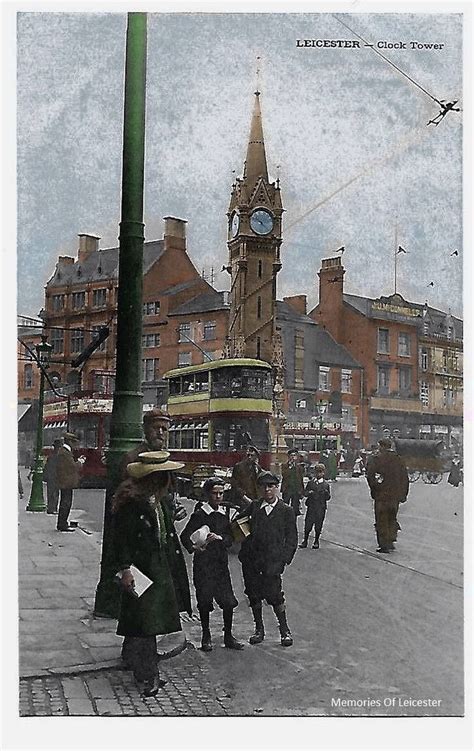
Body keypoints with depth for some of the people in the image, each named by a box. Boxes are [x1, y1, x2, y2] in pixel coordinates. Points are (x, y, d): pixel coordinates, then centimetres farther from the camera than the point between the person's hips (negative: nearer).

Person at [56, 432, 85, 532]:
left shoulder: (63, 451, 16)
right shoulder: (65, 453, -18)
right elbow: (74, 467, -20)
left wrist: (78, 460, 12)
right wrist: (80, 461, -3)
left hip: (64, 482, 11)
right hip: (67, 482, -11)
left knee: (64, 504, 16)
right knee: (66, 504, -6)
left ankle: (61, 524, 23)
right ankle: (63, 525, -2)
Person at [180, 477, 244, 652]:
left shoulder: (224, 514, 9)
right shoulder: (199, 514, -6)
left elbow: (230, 539, 7)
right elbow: (185, 536, -12)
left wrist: (219, 538, -14)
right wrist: (193, 547, -32)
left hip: (221, 562, 4)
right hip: (203, 563, -4)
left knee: (229, 601, 2)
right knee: (204, 601, 3)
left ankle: (228, 636, 17)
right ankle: (206, 636, 21)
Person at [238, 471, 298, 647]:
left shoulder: (286, 511, 5)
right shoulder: (253, 507, 9)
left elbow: (292, 538, 5)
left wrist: (284, 559, -5)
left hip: (272, 561, -3)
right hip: (251, 560, 3)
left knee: (275, 596, -7)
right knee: (254, 595, 9)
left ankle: (285, 631, 11)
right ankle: (259, 629, 25)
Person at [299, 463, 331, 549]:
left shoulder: (326, 484, 5)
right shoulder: (310, 482, 9)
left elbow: (328, 497, 4)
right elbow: (305, 492, 9)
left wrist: (326, 493, -18)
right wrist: (309, 493, -13)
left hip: (321, 507, -1)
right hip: (311, 506, 1)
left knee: (318, 525, 5)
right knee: (308, 524, 0)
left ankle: (316, 541, 19)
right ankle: (305, 540, 12)